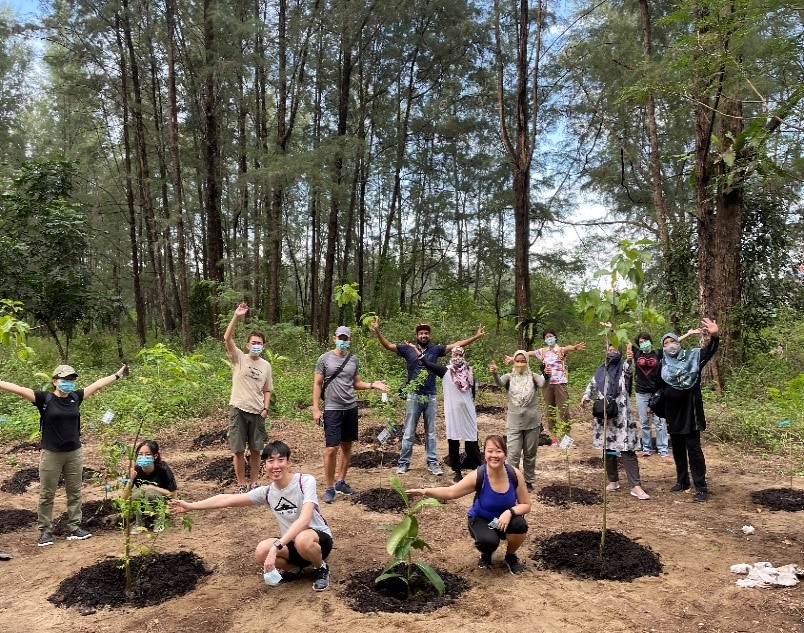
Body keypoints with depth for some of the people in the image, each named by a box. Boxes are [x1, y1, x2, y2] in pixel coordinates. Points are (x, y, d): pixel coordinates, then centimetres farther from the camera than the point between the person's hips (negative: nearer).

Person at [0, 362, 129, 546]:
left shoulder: (76, 397, 2)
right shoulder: (44, 398, -9)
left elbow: (97, 384, 11)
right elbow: (18, 389, -18)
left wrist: (118, 374, 17)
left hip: (74, 454, 4)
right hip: (51, 455, -4)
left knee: (75, 493, 10)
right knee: (46, 495, 6)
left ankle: (74, 528, 20)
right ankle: (45, 531, 18)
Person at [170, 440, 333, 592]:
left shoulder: (306, 482, -21)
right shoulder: (266, 492, -5)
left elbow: (304, 519, -34)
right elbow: (228, 499, -2)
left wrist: (276, 546, -41)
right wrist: (190, 505, -6)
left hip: (320, 538, -4)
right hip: (291, 542, 5)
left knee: (302, 540, -39)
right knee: (262, 552, -25)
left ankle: (321, 568, -5)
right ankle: (295, 569, 7)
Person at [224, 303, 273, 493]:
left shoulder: (266, 365, 7)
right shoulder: (239, 358, -2)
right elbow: (227, 338, -17)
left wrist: (265, 408, -1)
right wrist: (236, 317, -26)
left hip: (257, 412, 3)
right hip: (238, 410, -2)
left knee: (255, 450, 9)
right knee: (238, 450, 3)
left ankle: (253, 483, 23)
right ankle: (241, 484, 17)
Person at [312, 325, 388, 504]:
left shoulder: (353, 359, 7)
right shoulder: (325, 358, -4)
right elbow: (317, 384, -1)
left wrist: (372, 385, -4)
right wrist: (316, 408, -7)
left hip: (351, 408, 5)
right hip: (332, 409, -4)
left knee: (347, 446, 12)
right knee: (331, 449, -7)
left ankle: (341, 481, 27)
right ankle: (330, 488, 5)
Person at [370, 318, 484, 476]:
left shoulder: (435, 349, 4)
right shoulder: (408, 349, -1)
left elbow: (457, 345, 5)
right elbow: (388, 345, -5)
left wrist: (476, 337, 1)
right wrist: (377, 331, -19)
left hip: (430, 396, 2)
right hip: (413, 396, -2)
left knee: (431, 433, 11)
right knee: (409, 433, 5)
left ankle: (432, 463, 18)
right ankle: (404, 463, 14)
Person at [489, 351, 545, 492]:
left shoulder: (533, 377, -1)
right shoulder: (509, 377, -1)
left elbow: (543, 384, -23)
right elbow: (499, 382, -23)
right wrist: (494, 373, -46)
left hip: (532, 422, 1)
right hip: (513, 423, -1)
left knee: (530, 454, 13)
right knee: (513, 454, -5)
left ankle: (528, 481, 30)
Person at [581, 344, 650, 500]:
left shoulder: (623, 367, 0)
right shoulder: (601, 369, 13)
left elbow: (628, 372, -25)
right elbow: (592, 385, 26)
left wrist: (630, 360, -45)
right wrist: (586, 396, 9)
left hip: (621, 415, -4)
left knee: (627, 449, -9)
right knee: (607, 448, 8)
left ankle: (636, 486, -9)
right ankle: (613, 480, 22)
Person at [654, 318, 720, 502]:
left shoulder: (692, 356, -4)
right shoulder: (663, 365, 6)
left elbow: (709, 351, -22)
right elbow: (659, 388, 15)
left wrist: (715, 336, -42)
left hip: (690, 413, -4)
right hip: (673, 415, 5)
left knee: (694, 450, -2)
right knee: (677, 450, 15)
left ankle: (701, 488, 3)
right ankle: (682, 481, 29)